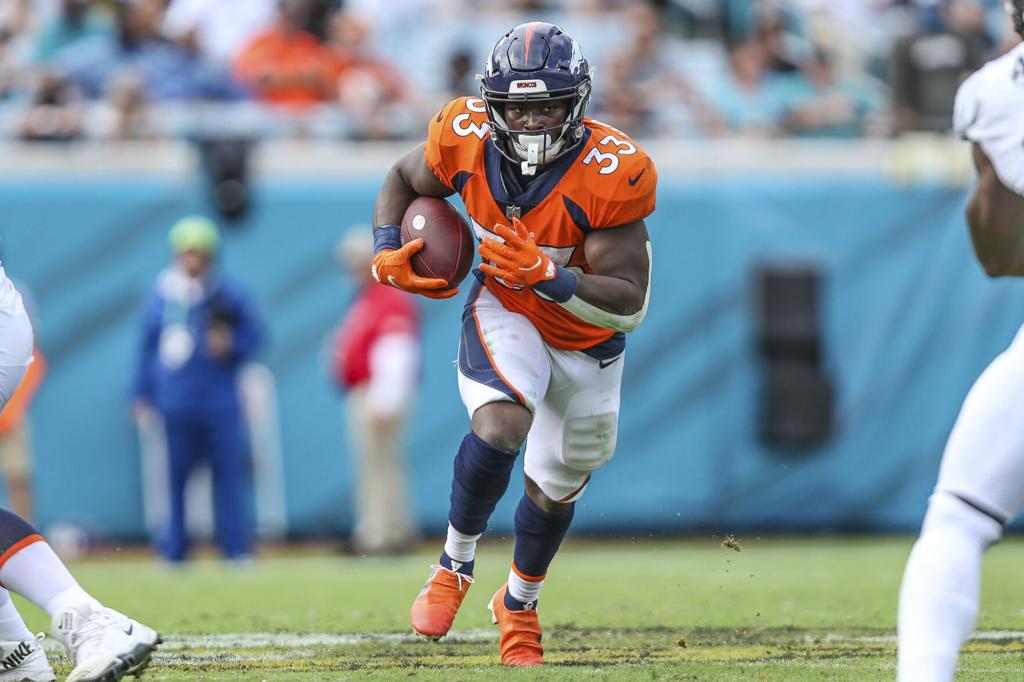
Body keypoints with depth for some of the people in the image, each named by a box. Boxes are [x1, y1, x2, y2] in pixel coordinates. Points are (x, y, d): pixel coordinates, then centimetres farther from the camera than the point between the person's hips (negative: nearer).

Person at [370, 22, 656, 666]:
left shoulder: (612, 173, -33)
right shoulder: (466, 138, -24)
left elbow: (630, 304, -31)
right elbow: (404, 180, 0)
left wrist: (547, 275, -44)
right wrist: (389, 253, -16)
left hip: (588, 339, 0)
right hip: (506, 312, 0)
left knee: (557, 486, 17)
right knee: (501, 425, -30)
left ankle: (520, 603, 46)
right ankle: (456, 564, -4)